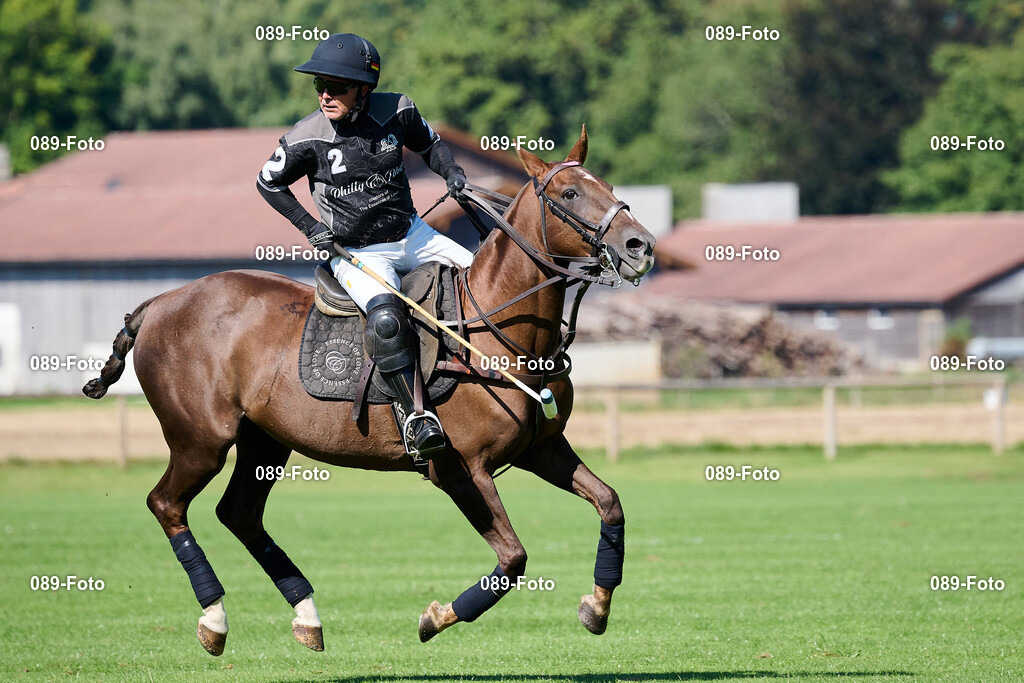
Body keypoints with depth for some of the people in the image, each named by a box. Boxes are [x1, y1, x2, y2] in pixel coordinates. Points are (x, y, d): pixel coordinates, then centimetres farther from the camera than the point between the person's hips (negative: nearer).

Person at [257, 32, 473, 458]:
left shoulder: (396, 111, -8)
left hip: (411, 235, 5)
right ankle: (418, 415, -24)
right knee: (386, 319, -33)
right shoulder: (306, 140, -16)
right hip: (355, 254, -5)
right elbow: (269, 183, 2)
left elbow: (428, 145, 14)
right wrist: (309, 227, -5)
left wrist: (451, 172, -6)